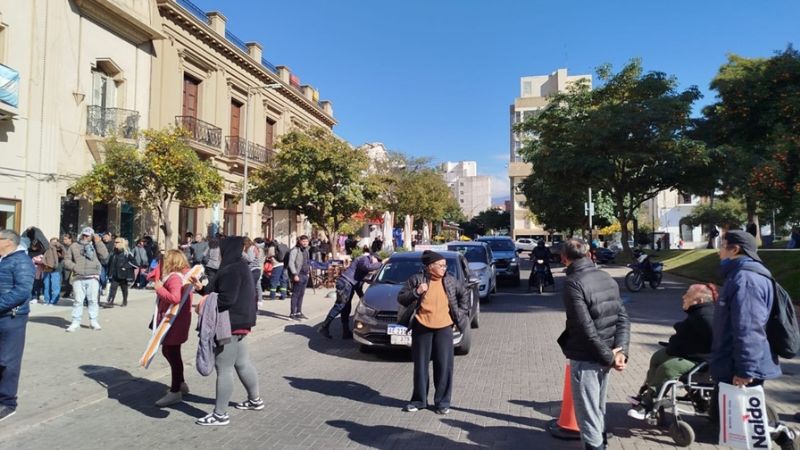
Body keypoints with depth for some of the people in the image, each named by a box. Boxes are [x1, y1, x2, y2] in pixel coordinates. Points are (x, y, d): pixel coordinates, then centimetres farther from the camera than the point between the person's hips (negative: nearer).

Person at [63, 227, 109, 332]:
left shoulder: (96, 246, 10)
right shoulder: (74, 246, 12)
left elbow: (104, 256, -5)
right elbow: (66, 259, 13)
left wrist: (98, 242, -5)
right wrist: (74, 267, -6)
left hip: (93, 278, 0)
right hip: (78, 278, 0)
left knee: (93, 300, 3)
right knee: (78, 300, 0)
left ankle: (93, 321, 12)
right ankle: (75, 322, 7)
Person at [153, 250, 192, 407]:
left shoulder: (174, 278, -21)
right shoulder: (182, 275, 10)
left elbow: (175, 298, -35)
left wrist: (159, 288, -24)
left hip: (174, 322, -10)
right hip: (174, 321, 10)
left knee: (173, 354, -1)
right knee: (168, 351, 22)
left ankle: (175, 392, 9)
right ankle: (181, 384, 34)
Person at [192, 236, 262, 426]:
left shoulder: (232, 270, -19)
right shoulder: (238, 266, 13)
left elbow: (227, 299, -26)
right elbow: (219, 291, 20)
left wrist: (205, 304, -13)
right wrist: (201, 287, 9)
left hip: (230, 324, -11)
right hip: (237, 322, 11)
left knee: (223, 368, -3)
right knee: (242, 362, 20)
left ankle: (220, 414, 6)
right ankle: (255, 399, 34)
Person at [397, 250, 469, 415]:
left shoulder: (450, 281, 3)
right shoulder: (417, 279, -5)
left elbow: (463, 294, 20)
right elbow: (401, 298, -2)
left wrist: (463, 312, 13)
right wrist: (416, 292, -17)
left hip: (444, 328, 1)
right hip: (422, 327, -1)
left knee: (444, 366, 2)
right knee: (420, 365, 8)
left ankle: (442, 401, 16)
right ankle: (419, 400, 22)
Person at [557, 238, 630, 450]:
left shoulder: (573, 283, -18)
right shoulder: (607, 278, 6)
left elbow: (586, 328, -22)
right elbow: (623, 317, 2)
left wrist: (608, 356, -13)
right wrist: (620, 351, -5)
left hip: (585, 358, -8)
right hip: (603, 357, 8)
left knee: (587, 414, 4)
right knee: (599, 408, 24)